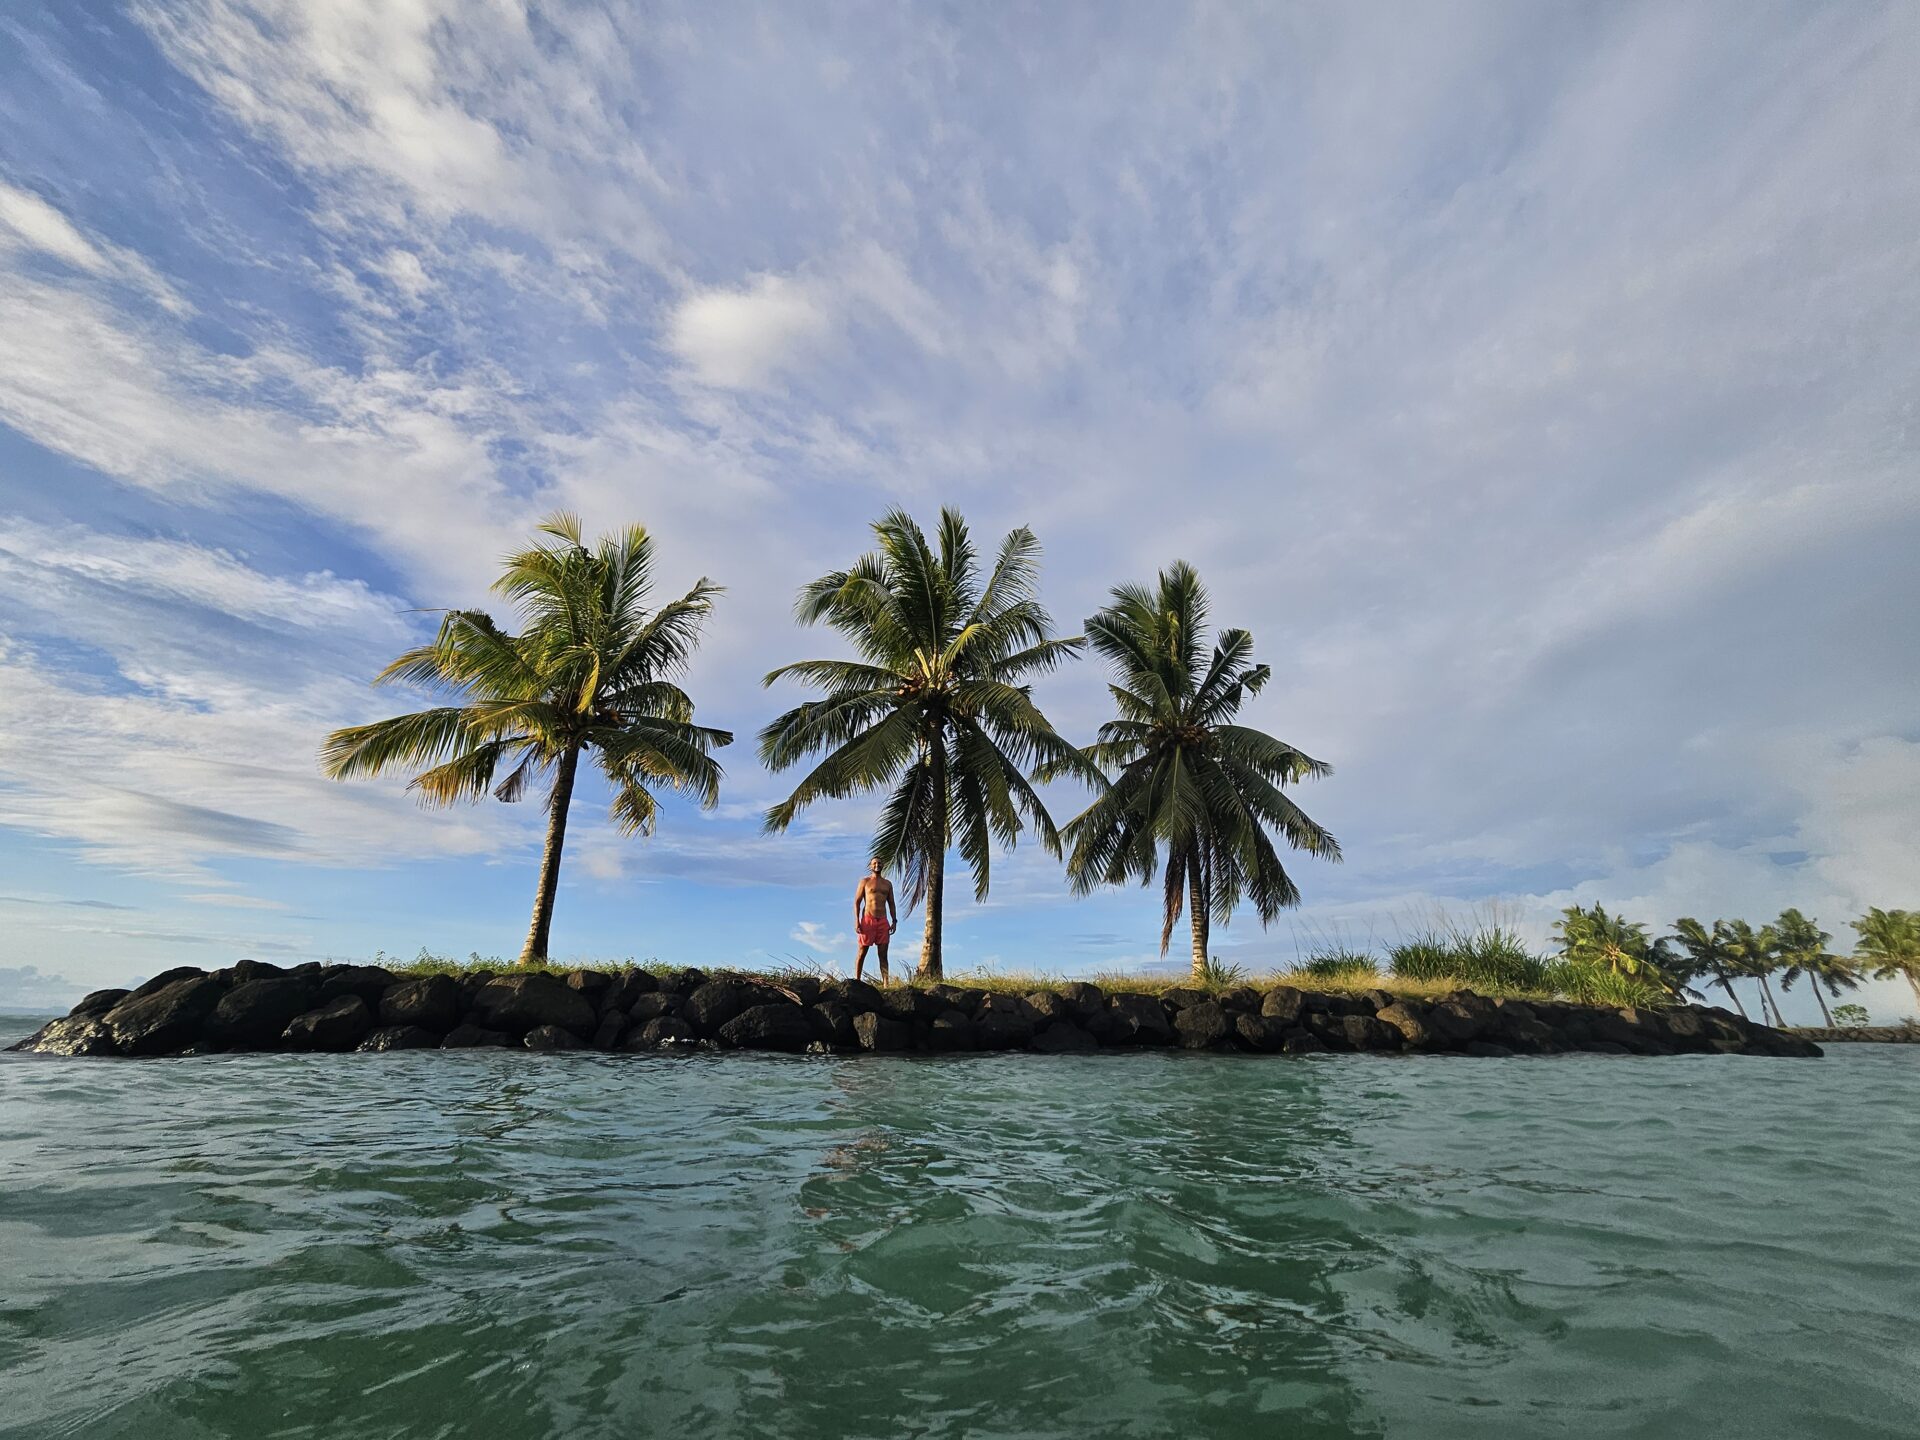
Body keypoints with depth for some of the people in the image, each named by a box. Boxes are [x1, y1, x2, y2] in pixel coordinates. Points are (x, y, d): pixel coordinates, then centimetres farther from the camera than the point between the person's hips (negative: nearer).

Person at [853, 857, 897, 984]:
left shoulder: (887, 883, 15)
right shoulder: (865, 881, 4)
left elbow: (891, 903, 17)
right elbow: (857, 902, 0)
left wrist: (894, 921, 6)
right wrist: (857, 921, -10)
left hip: (883, 921, 3)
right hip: (868, 920, -3)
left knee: (883, 954, 0)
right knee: (862, 952, 1)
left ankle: (885, 984, -3)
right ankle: (857, 980, 9)